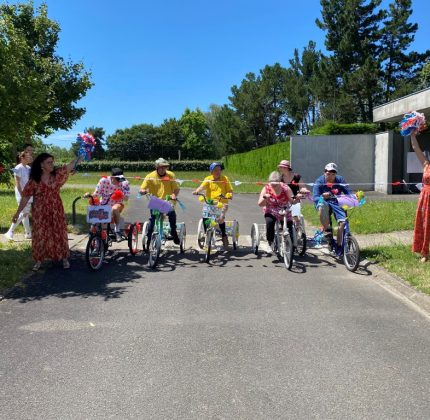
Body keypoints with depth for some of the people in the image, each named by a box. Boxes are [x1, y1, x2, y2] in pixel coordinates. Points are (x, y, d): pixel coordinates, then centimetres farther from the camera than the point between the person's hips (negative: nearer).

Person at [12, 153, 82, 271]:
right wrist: (18, 212, -4)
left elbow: (71, 165, -6)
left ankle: (64, 258, 22)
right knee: (40, 235, 5)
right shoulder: (34, 180, -8)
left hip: (56, 211, 1)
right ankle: (39, 260, 20)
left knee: (59, 233, 8)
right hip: (40, 212, -1)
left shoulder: (57, 174, -3)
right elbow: (25, 197, -4)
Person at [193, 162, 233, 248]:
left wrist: (230, 195, -17)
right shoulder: (208, 179, 7)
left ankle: (224, 236, -4)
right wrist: (196, 191, -29)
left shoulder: (225, 179, 8)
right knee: (205, 217, -22)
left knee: (220, 217, -26)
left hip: (222, 203, -1)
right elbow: (202, 186, -9)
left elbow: (230, 190, 5)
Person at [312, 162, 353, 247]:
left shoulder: (340, 180, -2)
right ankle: (327, 230, -26)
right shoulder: (319, 181, -9)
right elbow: (315, 198, -17)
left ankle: (339, 245, -7)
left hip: (337, 203, 3)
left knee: (343, 222, -21)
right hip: (325, 203, -2)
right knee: (322, 205, -40)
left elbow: (348, 193, -6)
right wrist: (323, 196, -40)